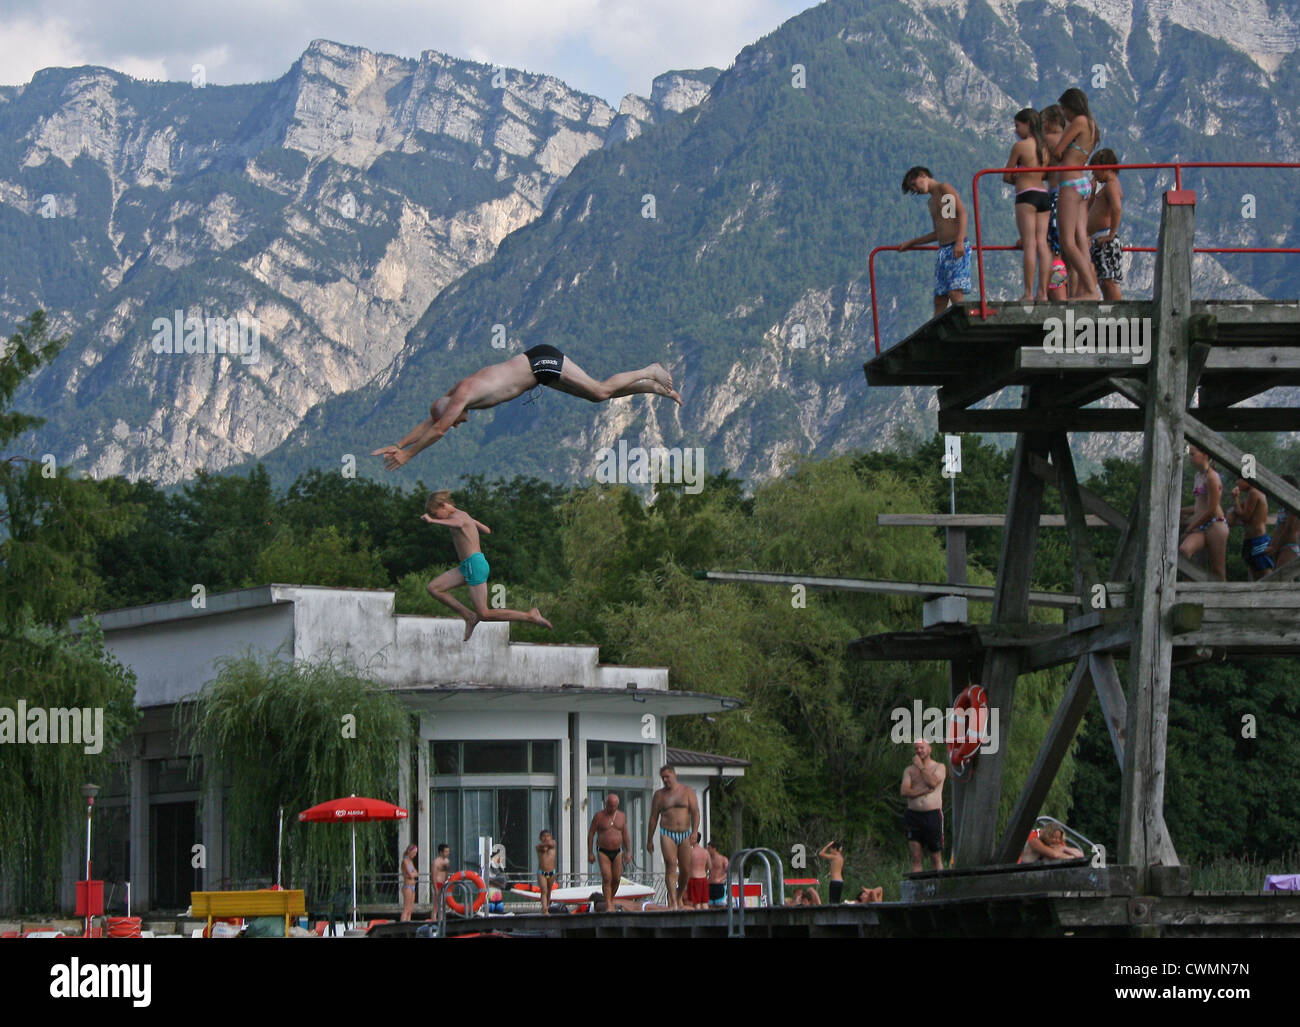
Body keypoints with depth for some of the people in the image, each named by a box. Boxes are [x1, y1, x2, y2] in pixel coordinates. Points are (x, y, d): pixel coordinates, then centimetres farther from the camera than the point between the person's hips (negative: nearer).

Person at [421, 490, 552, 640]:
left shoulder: (457, 516, -12)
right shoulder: (464, 515, 16)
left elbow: (458, 524, -39)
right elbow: (487, 530, 28)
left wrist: (432, 521, -36)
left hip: (475, 565, -10)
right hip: (467, 566, 10)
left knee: (484, 615, -7)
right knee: (433, 588, 5)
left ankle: (530, 616, 1)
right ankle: (469, 616, 6)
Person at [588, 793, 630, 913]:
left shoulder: (622, 816, 5)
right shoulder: (599, 815, -6)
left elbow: (625, 835, 11)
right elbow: (591, 834, -2)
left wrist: (628, 851, 5)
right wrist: (590, 853, -6)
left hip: (617, 852, 3)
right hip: (603, 852, -3)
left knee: (617, 878, 0)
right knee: (607, 878, -13)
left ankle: (611, 899, 22)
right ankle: (608, 904, -12)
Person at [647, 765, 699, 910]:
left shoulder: (687, 792, 6)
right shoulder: (659, 795, 8)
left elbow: (695, 812, -2)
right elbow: (653, 818, 10)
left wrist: (694, 831, -17)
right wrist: (649, 839, 8)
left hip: (685, 835, 1)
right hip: (667, 834, -1)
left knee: (686, 869, 2)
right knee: (671, 865, -17)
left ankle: (679, 896, 27)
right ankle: (673, 901, -25)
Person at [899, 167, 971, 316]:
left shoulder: (944, 188, 1)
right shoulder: (932, 201, 26)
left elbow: (962, 212, -11)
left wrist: (960, 240, -22)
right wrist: (910, 243, 34)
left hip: (957, 248, -9)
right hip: (943, 251, 9)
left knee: (954, 293, -20)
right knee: (939, 300, 2)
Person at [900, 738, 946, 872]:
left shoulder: (939, 767, 6)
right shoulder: (909, 770, 13)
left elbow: (933, 782, -14)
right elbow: (904, 792, -2)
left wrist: (920, 766, -5)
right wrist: (925, 791, -13)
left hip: (933, 814, -2)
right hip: (914, 815, 2)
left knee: (936, 858, -1)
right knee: (915, 857, -2)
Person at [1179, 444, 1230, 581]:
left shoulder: (1211, 477, -8)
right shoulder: (1198, 476, 18)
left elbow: (1211, 510, -11)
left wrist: (1190, 527, -7)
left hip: (1215, 525, -7)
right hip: (1201, 528, 7)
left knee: (1218, 571, -5)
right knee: (1184, 549, -24)